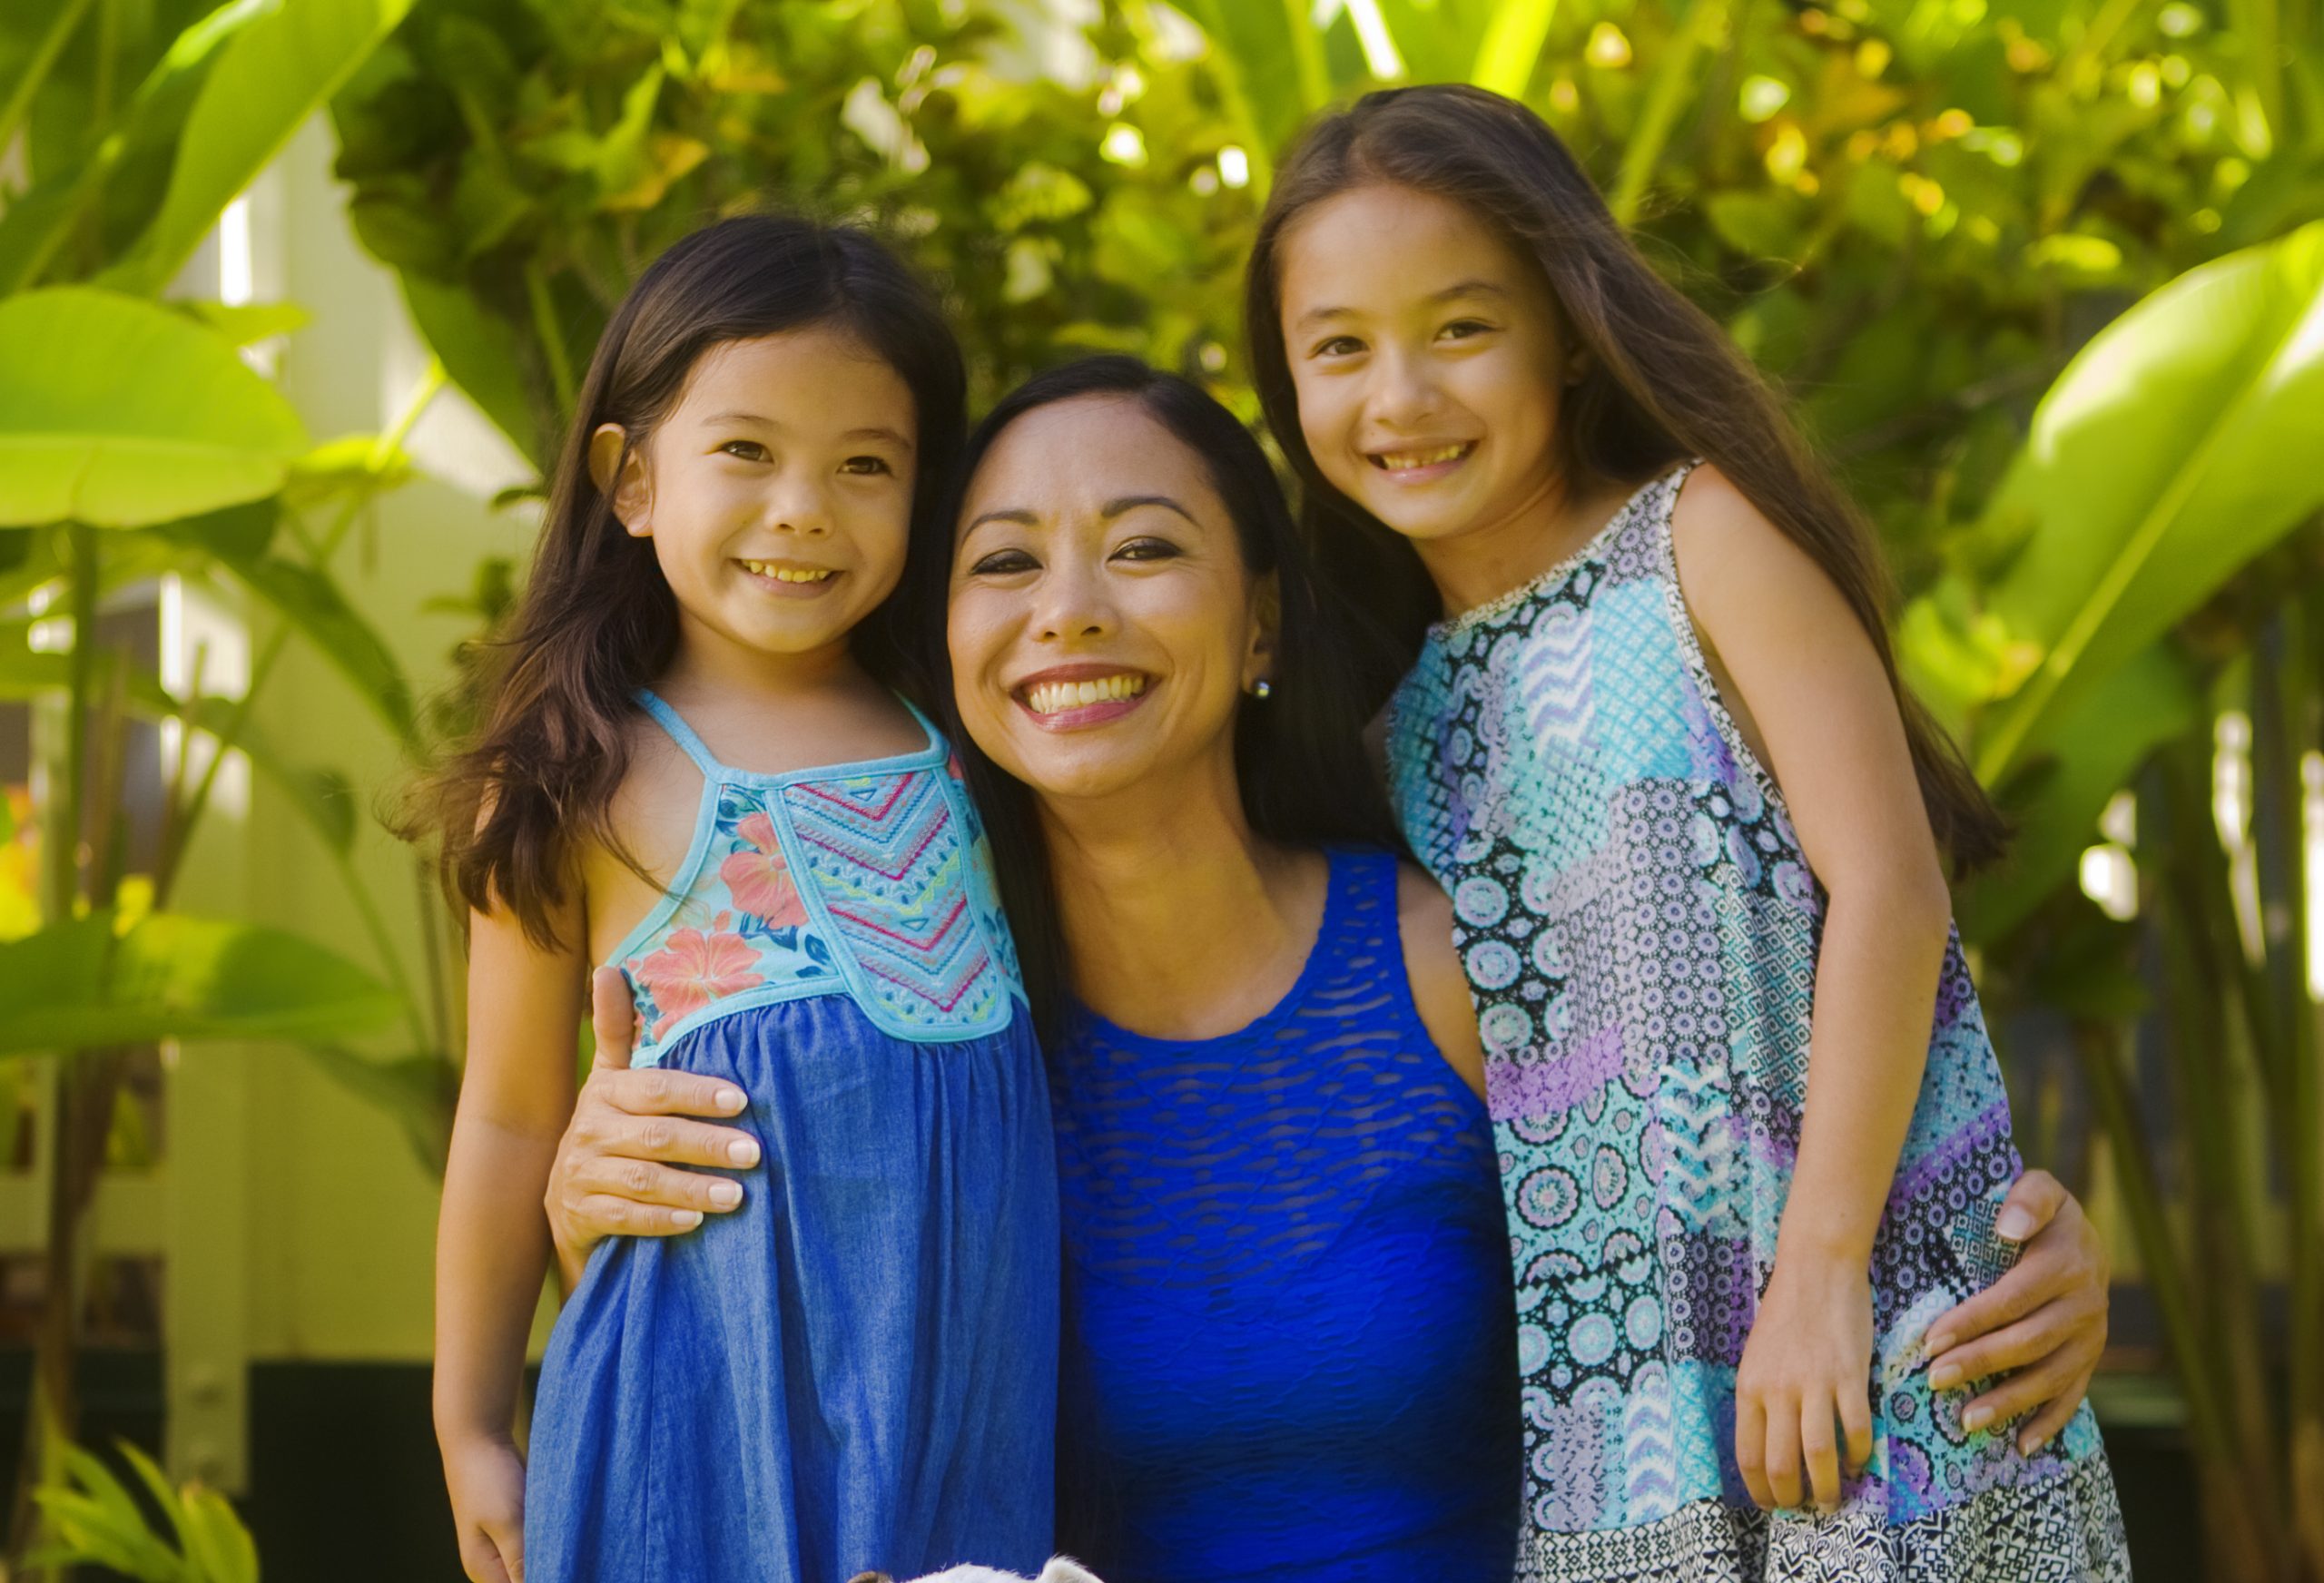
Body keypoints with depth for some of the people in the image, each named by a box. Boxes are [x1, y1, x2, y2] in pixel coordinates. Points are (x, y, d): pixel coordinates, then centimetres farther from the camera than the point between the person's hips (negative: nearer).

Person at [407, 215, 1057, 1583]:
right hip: (725, 1359, -3)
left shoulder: (959, 745, 9)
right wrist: (471, 1428, 9)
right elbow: (512, 1120, 5)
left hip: (972, 1361, 3)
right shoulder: (583, 788, 0)